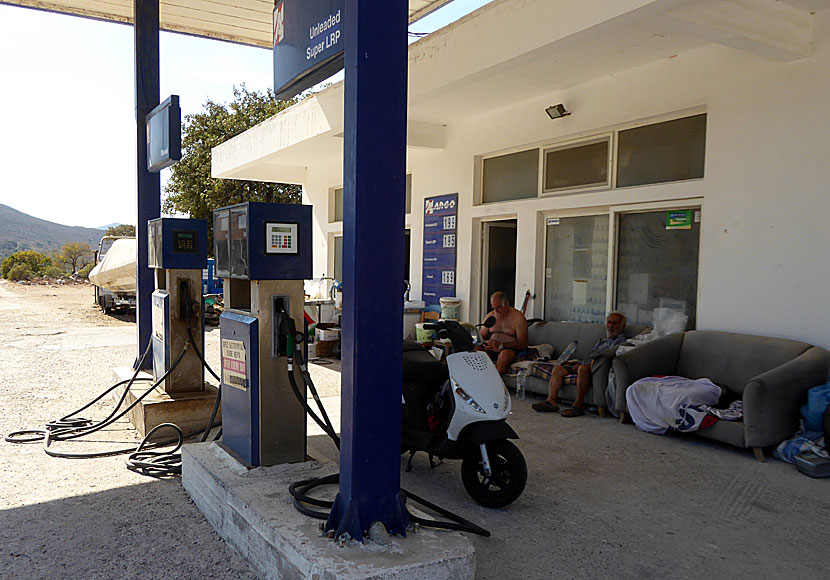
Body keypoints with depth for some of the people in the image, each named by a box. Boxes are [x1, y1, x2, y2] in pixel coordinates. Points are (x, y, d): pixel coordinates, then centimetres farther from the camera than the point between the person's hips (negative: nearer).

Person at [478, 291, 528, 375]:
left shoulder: (518, 317, -2)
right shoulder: (490, 316, 15)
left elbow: (523, 344, -9)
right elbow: (482, 336, 19)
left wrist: (501, 345, -20)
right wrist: (485, 343, -8)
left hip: (510, 349, -4)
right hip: (490, 349, 4)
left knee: (504, 354, -40)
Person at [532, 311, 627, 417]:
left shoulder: (620, 340, 5)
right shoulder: (601, 341, 32)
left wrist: (581, 364, -13)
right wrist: (576, 362, 14)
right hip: (588, 366, 8)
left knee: (583, 368, -39)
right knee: (557, 368, -6)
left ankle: (578, 406, -35)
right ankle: (551, 401, -20)